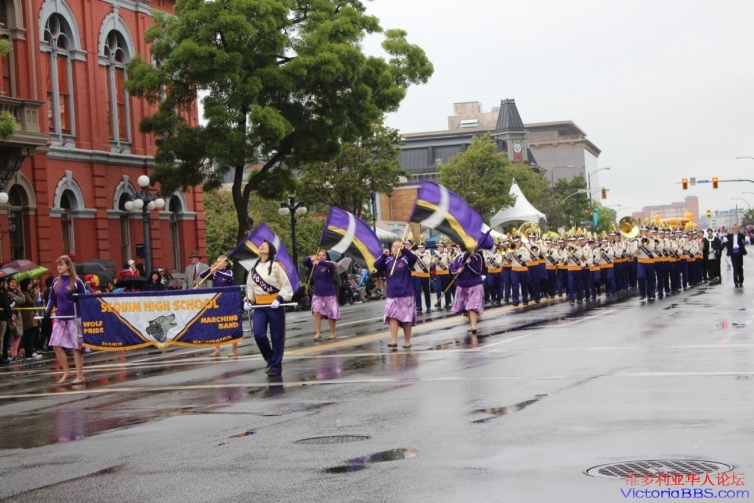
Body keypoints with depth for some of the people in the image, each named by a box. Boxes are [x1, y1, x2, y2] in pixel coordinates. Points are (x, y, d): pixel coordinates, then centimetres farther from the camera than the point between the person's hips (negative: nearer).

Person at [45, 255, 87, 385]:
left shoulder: (76, 281, -5)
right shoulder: (56, 281, 9)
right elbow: (52, 299, 15)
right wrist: (48, 311, 2)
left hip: (74, 318, -5)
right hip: (59, 318, 5)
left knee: (76, 347, -2)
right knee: (57, 346, 1)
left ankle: (80, 376, 4)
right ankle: (65, 372, 17)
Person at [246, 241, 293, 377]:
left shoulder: (276, 265, -7)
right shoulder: (254, 268, 10)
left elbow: (286, 285, -8)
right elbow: (250, 286, 19)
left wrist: (279, 299, -18)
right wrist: (249, 300, 6)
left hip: (274, 305, -4)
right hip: (260, 306, 5)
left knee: (277, 336, 1)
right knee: (258, 334, -10)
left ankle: (276, 365, 12)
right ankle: (270, 359, 12)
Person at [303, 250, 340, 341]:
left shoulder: (329, 265, -6)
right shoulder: (314, 266, 5)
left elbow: (331, 265, -29)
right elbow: (305, 261, -6)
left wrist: (320, 262, -45)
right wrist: (310, 258, -29)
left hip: (329, 294, -2)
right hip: (317, 294, 2)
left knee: (331, 315, 5)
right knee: (316, 313, -11)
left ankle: (332, 333, 20)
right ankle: (318, 333, -7)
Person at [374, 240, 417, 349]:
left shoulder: (406, 259, -2)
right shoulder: (387, 260, 6)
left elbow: (414, 258, -22)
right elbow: (377, 265, -7)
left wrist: (405, 250, -36)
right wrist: (383, 255, -23)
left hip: (406, 294, -2)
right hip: (391, 294, 2)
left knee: (407, 318, 4)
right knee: (392, 317, -9)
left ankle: (407, 341, 15)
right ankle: (393, 340, -13)